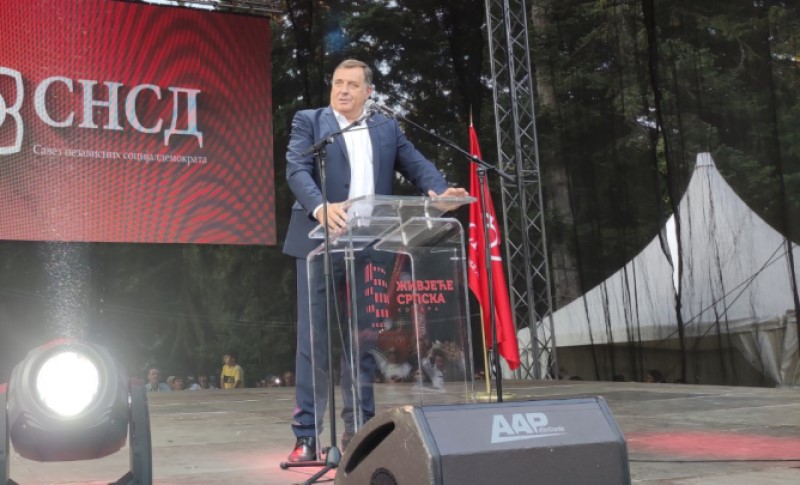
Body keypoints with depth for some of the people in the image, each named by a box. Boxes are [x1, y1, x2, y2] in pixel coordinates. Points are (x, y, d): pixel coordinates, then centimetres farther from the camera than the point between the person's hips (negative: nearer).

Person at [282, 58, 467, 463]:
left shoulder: (387, 128, 16)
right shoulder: (309, 121, 6)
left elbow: (417, 164, 6)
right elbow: (296, 169, -9)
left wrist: (440, 191, -17)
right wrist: (320, 207, -29)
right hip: (321, 241, -3)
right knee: (313, 337, -3)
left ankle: (358, 429, 15)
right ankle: (306, 435, 2)